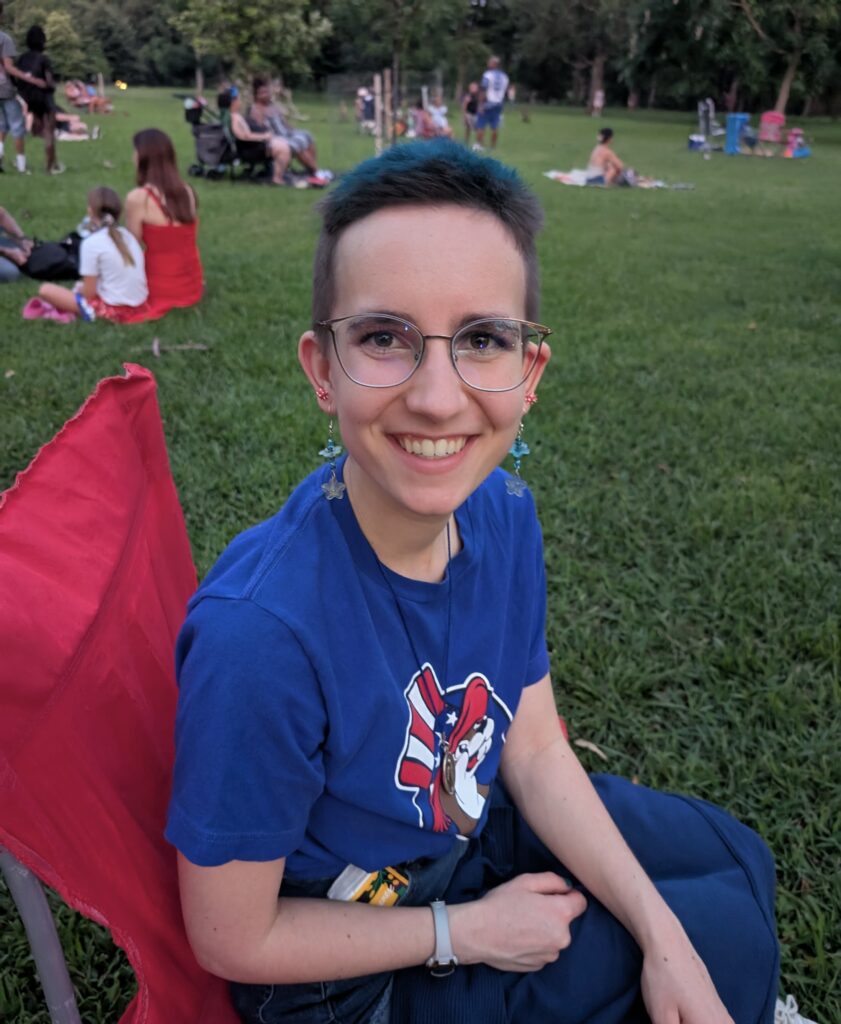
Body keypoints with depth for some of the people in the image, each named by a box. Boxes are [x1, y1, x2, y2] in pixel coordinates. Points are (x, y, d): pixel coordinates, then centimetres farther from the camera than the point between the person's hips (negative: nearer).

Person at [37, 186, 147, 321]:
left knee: (45, 290, 0)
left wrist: (79, 287, 14)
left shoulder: (92, 242, -12)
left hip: (114, 310, -7)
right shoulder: (128, 235, 6)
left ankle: (91, 311, -4)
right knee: (81, 287, 33)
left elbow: (89, 293, -11)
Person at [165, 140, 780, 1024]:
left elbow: (535, 750, -5)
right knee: (731, 938, 2)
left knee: (739, 861, 19)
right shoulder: (259, 635, -38)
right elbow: (233, 941, -23)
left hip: (472, 819, 6)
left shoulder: (502, 514, -17)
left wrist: (662, 936, -12)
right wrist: (470, 930, -16)